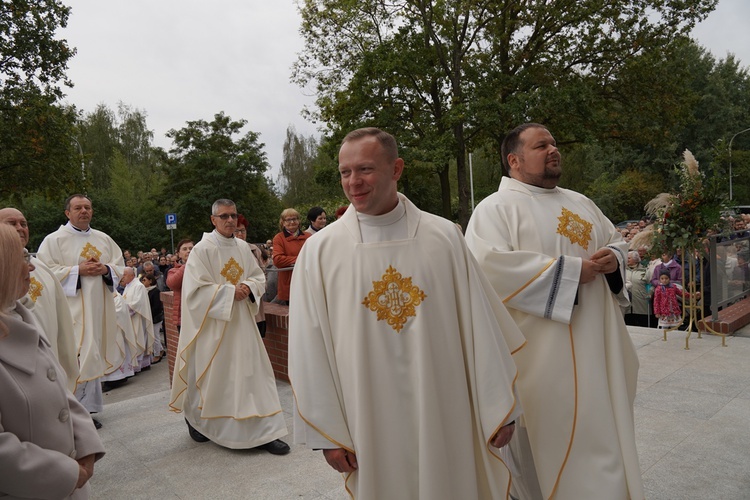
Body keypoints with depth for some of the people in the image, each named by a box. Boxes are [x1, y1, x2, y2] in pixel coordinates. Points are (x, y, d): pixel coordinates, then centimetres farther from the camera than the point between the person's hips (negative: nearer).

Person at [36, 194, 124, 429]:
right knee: (75, 358, -9)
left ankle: (88, 407, 18)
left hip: (99, 308, 5)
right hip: (72, 310, -4)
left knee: (93, 356, 8)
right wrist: (78, 270, -16)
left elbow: (119, 266, 14)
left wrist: (105, 269, -7)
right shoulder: (54, 240, -1)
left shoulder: (104, 239, 13)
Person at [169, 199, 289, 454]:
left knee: (252, 372, 2)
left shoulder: (243, 247, 7)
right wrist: (230, 292, -19)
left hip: (242, 321, 5)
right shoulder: (202, 249, -10)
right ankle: (195, 418, 36)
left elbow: (258, 276, 12)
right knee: (212, 375, 8)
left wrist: (249, 287, -9)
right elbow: (196, 289, -15)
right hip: (213, 324, -5)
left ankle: (264, 432, 8)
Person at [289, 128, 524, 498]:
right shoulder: (320, 251, -6)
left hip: (446, 415, 1)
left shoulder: (444, 237, -4)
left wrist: (498, 408, 0)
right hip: (369, 423, 0)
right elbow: (310, 350, -3)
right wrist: (328, 433, -2)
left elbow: (479, 325, -1)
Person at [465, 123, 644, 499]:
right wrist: (570, 271, -19)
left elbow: (616, 240, 23)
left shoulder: (581, 203, 16)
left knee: (598, 435, 18)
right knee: (547, 440, 5)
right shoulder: (495, 207, -9)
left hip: (594, 347, 7)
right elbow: (489, 266, -24)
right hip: (540, 353, -7)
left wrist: (613, 259, -3)